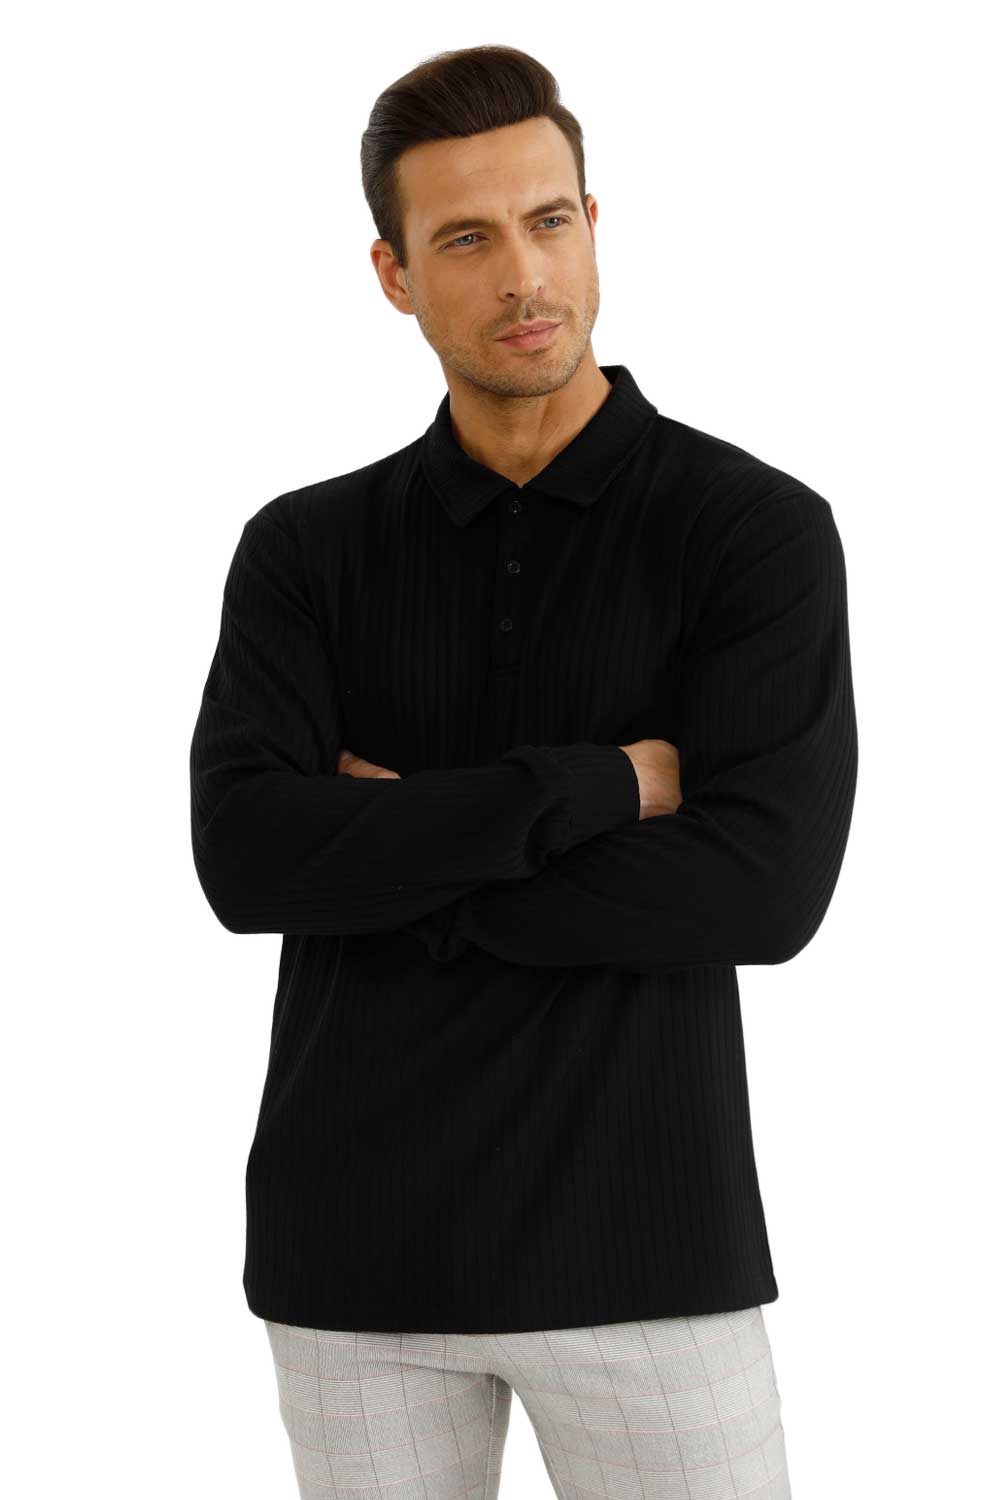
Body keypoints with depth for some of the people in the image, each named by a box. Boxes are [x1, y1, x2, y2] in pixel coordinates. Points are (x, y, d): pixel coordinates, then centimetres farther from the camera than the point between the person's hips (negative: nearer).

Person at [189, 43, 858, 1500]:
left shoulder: (762, 531, -4)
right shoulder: (303, 550, 4)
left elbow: (765, 887, -17)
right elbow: (244, 862, -12)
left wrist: (392, 852, -12)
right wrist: (592, 788, -17)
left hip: (640, 1241, -2)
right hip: (359, 1241, 2)